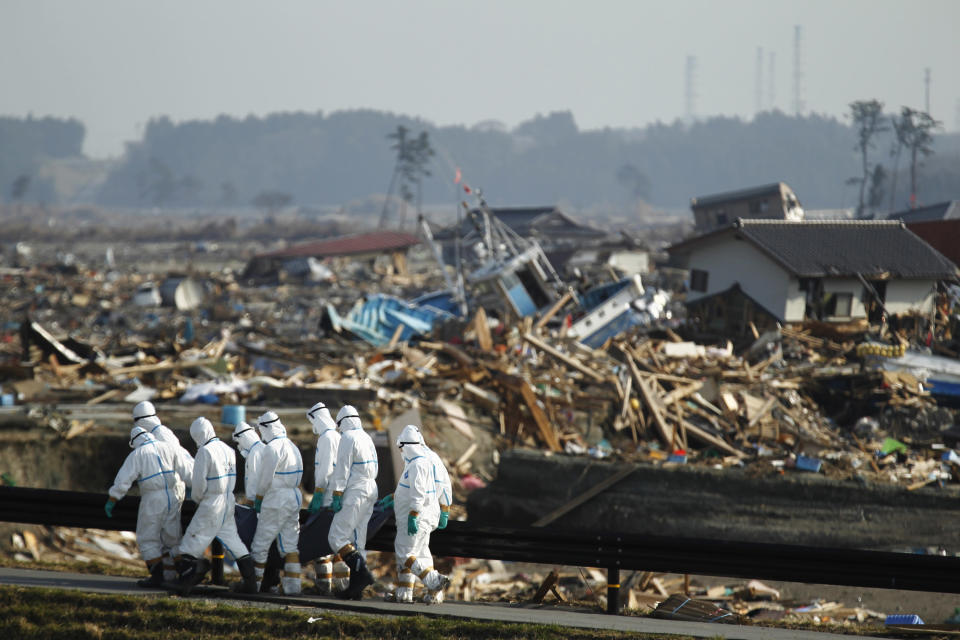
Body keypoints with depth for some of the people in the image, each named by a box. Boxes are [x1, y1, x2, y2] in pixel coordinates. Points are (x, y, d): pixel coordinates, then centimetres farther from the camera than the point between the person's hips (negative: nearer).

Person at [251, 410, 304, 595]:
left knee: (261, 543, 1)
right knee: (290, 544, 9)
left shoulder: (272, 448, -15)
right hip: (294, 499, 9)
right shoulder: (292, 447, 12)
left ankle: (254, 581, 5)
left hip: (276, 501, -9)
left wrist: (258, 498, 0)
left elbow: (265, 478, -14)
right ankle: (292, 584, 5)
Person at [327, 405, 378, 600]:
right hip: (370, 491, 9)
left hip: (355, 493, -9)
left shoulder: (348, 438, -10)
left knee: (337, 536, -10)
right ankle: (356, 587, 7)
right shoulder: (367, 439, 17)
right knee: (357, 539, 10)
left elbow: (342, 469, -15)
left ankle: (362, 572, -25)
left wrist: (337, 495, -14)